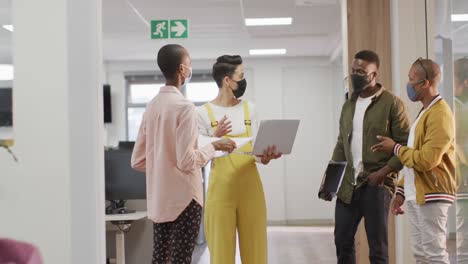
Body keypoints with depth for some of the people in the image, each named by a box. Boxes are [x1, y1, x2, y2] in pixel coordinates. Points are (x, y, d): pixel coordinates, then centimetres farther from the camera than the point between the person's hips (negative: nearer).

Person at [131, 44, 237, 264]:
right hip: (183, 197, -7)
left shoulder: (152, 106, 7)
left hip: (158, 198, 7)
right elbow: (187, 161, -18)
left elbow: (138, 160, 10)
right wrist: (214, 146, -5)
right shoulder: (184, 106, -15)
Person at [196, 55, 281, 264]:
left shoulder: (249, 109, 10)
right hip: (221, 188, -3)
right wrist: (215, 137, -18)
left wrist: (265, 156, -14)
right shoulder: (203, 112, -1)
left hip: (250, 186, 3)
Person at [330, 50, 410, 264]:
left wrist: (384, 172, -17)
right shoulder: (348, 105, 14)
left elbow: (405, 145, -8)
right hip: (348, 184, 6)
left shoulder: (391, 103, -6)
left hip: (376, 184, -6)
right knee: (342, 241, 9)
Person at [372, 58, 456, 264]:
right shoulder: (424, 112, 16)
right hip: (415, 197, 10)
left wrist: (396, 149, -8)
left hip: (431, 197, -10)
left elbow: (425, 160, -23)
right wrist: (401, 191, 17)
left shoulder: (439, 114, -15)